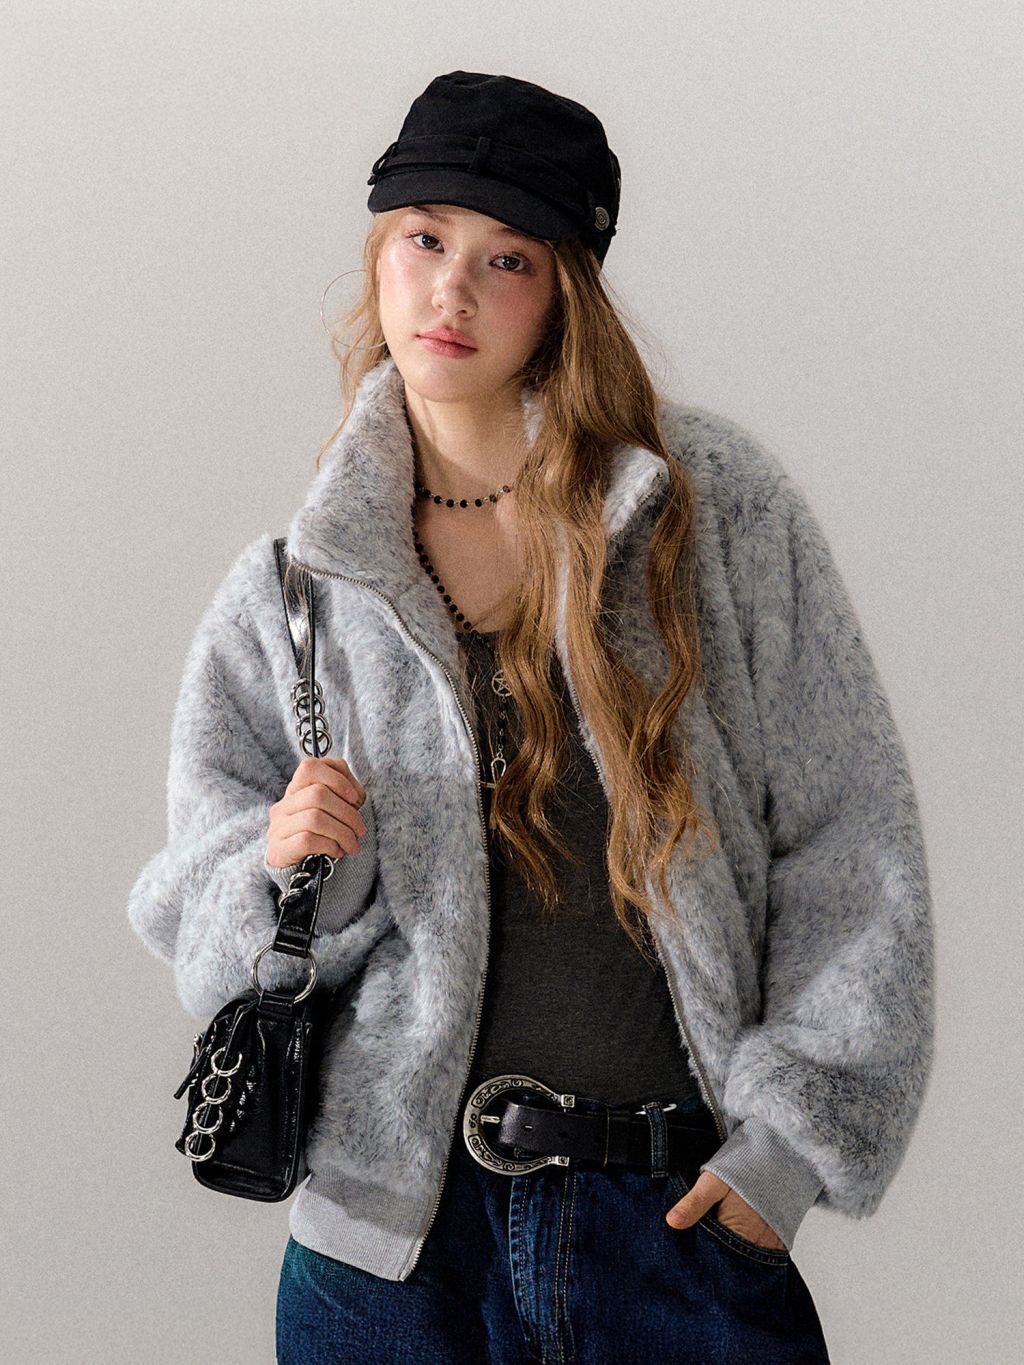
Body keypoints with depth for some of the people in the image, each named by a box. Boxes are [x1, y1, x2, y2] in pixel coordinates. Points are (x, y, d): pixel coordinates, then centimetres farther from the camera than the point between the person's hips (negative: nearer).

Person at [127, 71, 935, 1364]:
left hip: (689, 1221, -1)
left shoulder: (715, 502, -2)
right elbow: (200, 910, 9)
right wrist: (281, 865, -13)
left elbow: (849, 836, -1)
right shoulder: (293, 590, 2)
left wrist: (793, 1130, -5)